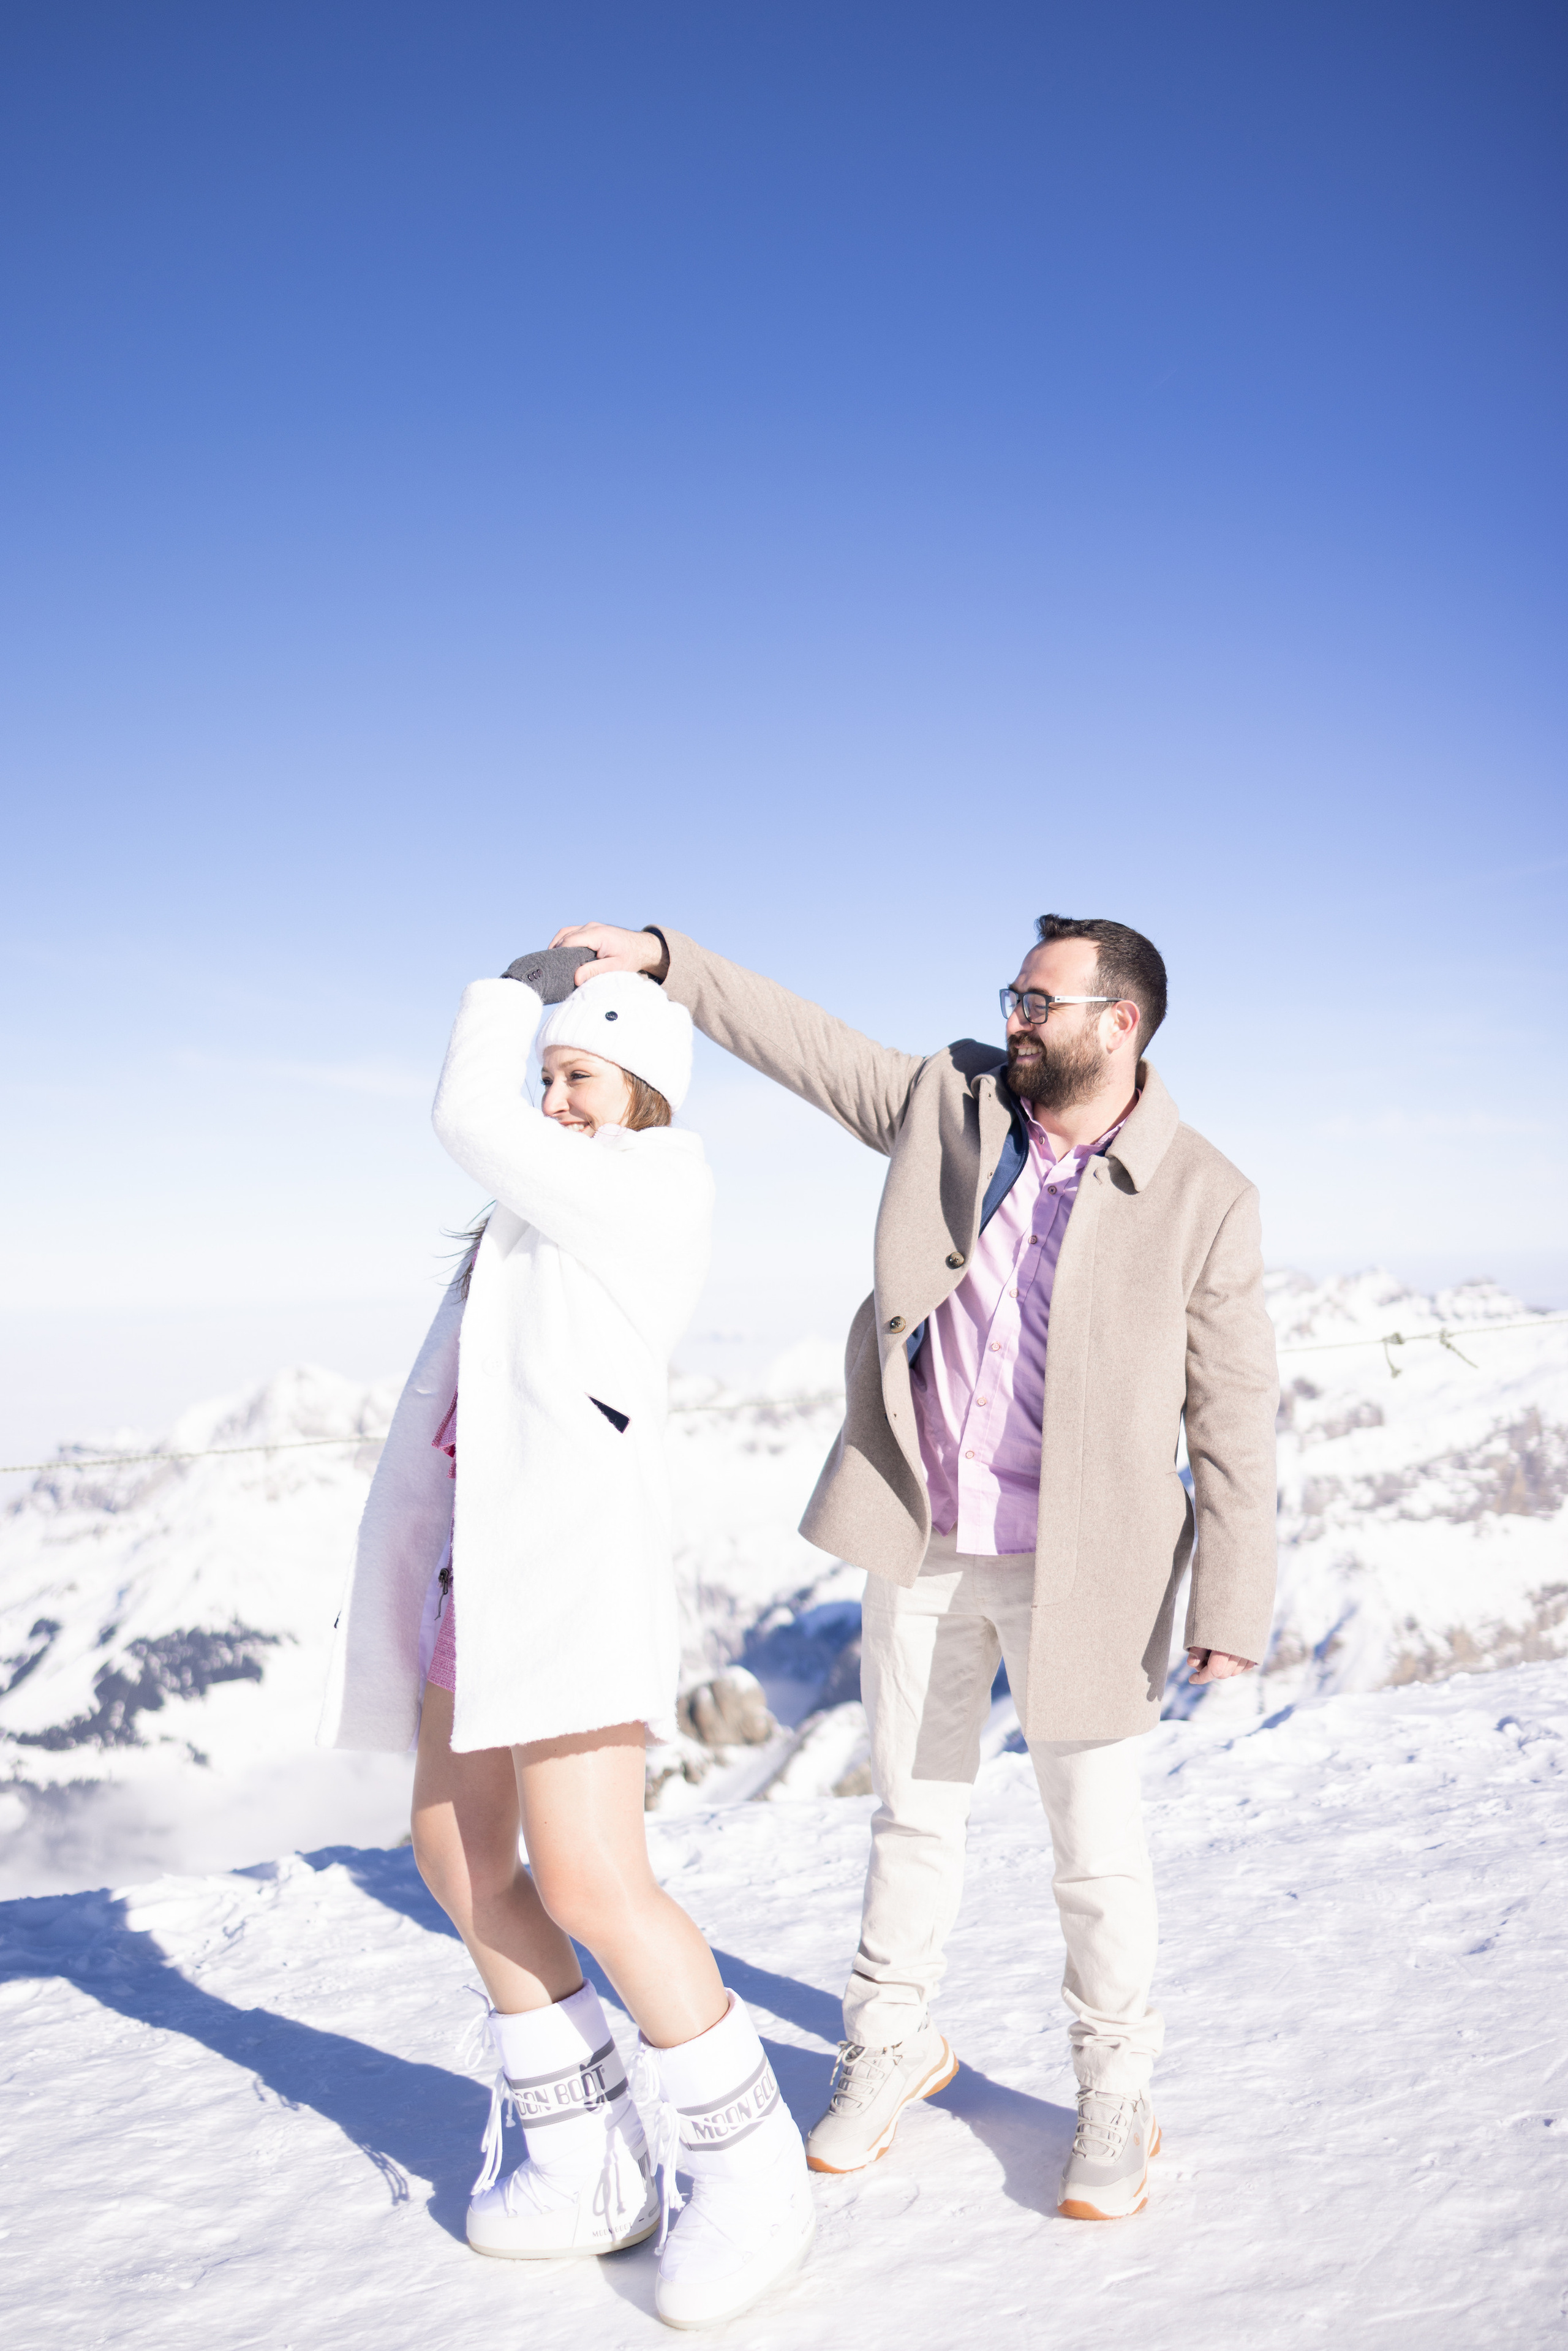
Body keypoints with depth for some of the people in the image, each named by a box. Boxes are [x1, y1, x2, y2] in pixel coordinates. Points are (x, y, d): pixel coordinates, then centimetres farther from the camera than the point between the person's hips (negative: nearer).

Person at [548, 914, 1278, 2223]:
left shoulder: (1204, 1197, -11)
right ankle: (893, 2046, 40)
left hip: (1077, 1562, -3)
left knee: (1096, 1840, 10)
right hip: (920, 1540, 4)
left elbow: (1233, 1414, -10)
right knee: (916, 1811, 18)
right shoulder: (947, 1100, 0)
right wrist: (662, 960, -3)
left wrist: (1235, 1603, -11)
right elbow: (801, 1041, 6)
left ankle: (1117, 2096, 33)